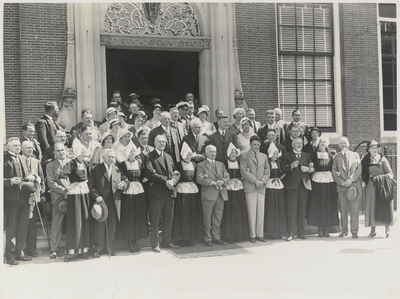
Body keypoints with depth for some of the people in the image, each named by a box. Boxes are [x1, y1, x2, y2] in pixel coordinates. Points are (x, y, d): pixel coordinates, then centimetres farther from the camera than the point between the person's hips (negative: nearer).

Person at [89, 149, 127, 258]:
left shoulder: (118, 170, 12)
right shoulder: (96, 170, 2)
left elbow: (125, 181, 14)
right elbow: (91, 185, -1)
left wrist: (122, 185, -9)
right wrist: (96, 196, -15)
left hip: (114, 202, 3)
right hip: (101, 201, -3)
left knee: (112, 225, 7)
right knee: (99, 225, -2)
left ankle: (111, 248, 18)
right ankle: (98, 249, 6)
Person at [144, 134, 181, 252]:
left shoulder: (169, 157, 20)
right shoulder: (150, 157, -2)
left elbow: (176, 173, 15)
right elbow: (150, 173, -15)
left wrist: (173, 180, -7)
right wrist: (165, 181, -19)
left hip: (170, 191, 6)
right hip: (157, 191, -6)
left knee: (169, 218, 10)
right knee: (155, 219, -1)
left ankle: (167, 241, 22)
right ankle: (155, 244, 6)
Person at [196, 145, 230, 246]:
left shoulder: (221, 164, 19)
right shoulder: (201, 165, 1)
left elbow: (227, 176, 13)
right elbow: (199, 179, -10)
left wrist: (222, 181, -10)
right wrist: (213, 182, -16)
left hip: (221, 195, 5)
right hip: (208, 195, -5)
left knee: (218, 218, 9)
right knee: (207, 219, 1)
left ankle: (216, 237, 18)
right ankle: (208, 239, 10)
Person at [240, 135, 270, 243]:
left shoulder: (264, 156, 18)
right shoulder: (244, 156, 5)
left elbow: (267, 171, 14)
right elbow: (244, 171, -5)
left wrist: (263, 181, -4)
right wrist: (255, 180, -12)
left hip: (261, 187, 4)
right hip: (250, 187, -4)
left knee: (261, 212, 3)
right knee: (252, 212, -4)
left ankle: (260, 234, 10)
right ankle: (252, 235, 2)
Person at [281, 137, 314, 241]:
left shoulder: (307, 156, 18)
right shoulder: (286, 156, 7)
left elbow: (312, 169, 14)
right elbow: (283, 169, -4)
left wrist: (308, 169, -7)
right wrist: (291, 166, -20)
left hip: (304, 185, 4)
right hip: (292, 185, -3)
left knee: (302, 210, 6)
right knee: (292, 210, -6)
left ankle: (301, 232, 14)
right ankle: (290, 233, -2)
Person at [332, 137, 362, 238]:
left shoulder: (355, 155, 10)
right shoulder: (336, 157, 9)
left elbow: (359, 169, 3)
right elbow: (334, 172, 5)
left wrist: (351, 180, -10)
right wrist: (342, 182, -8)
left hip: (354, 184, -1)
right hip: (341, 186, 1)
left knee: (354, 208, -3)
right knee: (343, 209, 2)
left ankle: (354, 231, 3)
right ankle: (344, 230, 9)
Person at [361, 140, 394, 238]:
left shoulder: (383, 159, 0)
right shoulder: (365, 161, 9)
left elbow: (390, 174, -4)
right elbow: (363, 175, 12)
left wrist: (378, 177, -16)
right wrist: (369, 179, -6)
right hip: (371, 186, 3)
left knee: (384, 207, -4)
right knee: (372, 207, 1)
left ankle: (387, 229, 4)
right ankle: (373, 230, 7)